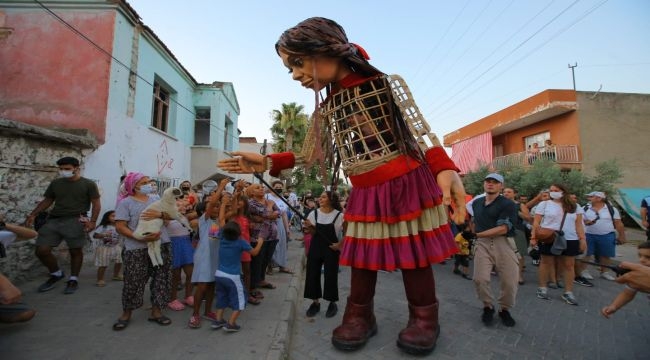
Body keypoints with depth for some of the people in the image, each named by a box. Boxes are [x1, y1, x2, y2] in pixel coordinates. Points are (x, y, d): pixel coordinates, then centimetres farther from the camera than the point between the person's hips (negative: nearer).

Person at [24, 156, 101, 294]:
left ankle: (73, 279, 18)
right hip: (53, 220, 5)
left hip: (76, 221, -4)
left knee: (75, 251, 0)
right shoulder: (55, 183, 14)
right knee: (41, 250, -2)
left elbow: (96, 204, -1)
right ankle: (56, 274, 23)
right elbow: (47, 201, 21)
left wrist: (92, 221, -12)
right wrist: (32, 215, 8)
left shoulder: (88, 184, 1)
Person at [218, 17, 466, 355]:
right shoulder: (327, 108, 8)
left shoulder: (380, 83, -6)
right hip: (364, 195, 5)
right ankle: (359, 315, 27)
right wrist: (267, 162, 2)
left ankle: (423, 317, 25)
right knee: (361, 255, 9)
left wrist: (444, 169, -26)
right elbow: (313, 154, 10)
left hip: (406, 182, -4)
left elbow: (419, 128, -11)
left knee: (413, 252, 5)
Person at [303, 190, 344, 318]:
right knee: (312, 274, 5)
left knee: (330, 276, 2)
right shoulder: (314, 213, 0)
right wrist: (309, 227, -14)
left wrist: (340, 244, -11)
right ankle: (315, 302, 20)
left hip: (331, 249, -3)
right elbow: (313, 233, 5)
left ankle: (332, 303, 20)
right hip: (315, 247, 4)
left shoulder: (339, 215, -10)